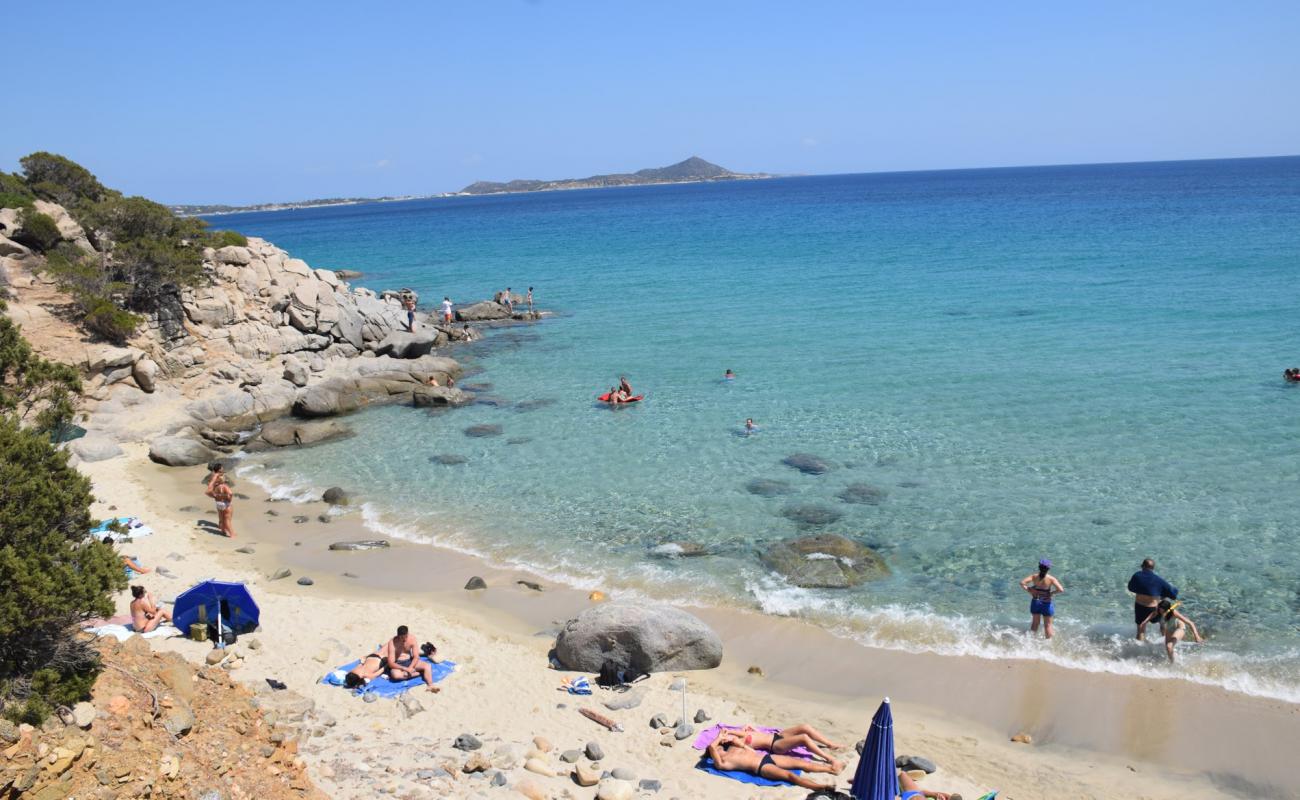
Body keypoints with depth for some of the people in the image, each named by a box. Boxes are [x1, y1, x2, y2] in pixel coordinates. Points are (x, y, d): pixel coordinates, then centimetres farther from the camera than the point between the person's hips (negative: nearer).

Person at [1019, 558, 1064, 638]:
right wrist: (1052, 593, -8)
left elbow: (1022, 583, -19)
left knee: (1035, 622, 22)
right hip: (1046, 604, -3)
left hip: (1035, 602, 3)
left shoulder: (1034, 577, -10)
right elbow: (1061, 589, -24)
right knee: (1047, 625, 14)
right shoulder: (1051, 579, -17)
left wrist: (1028, 590, -7)